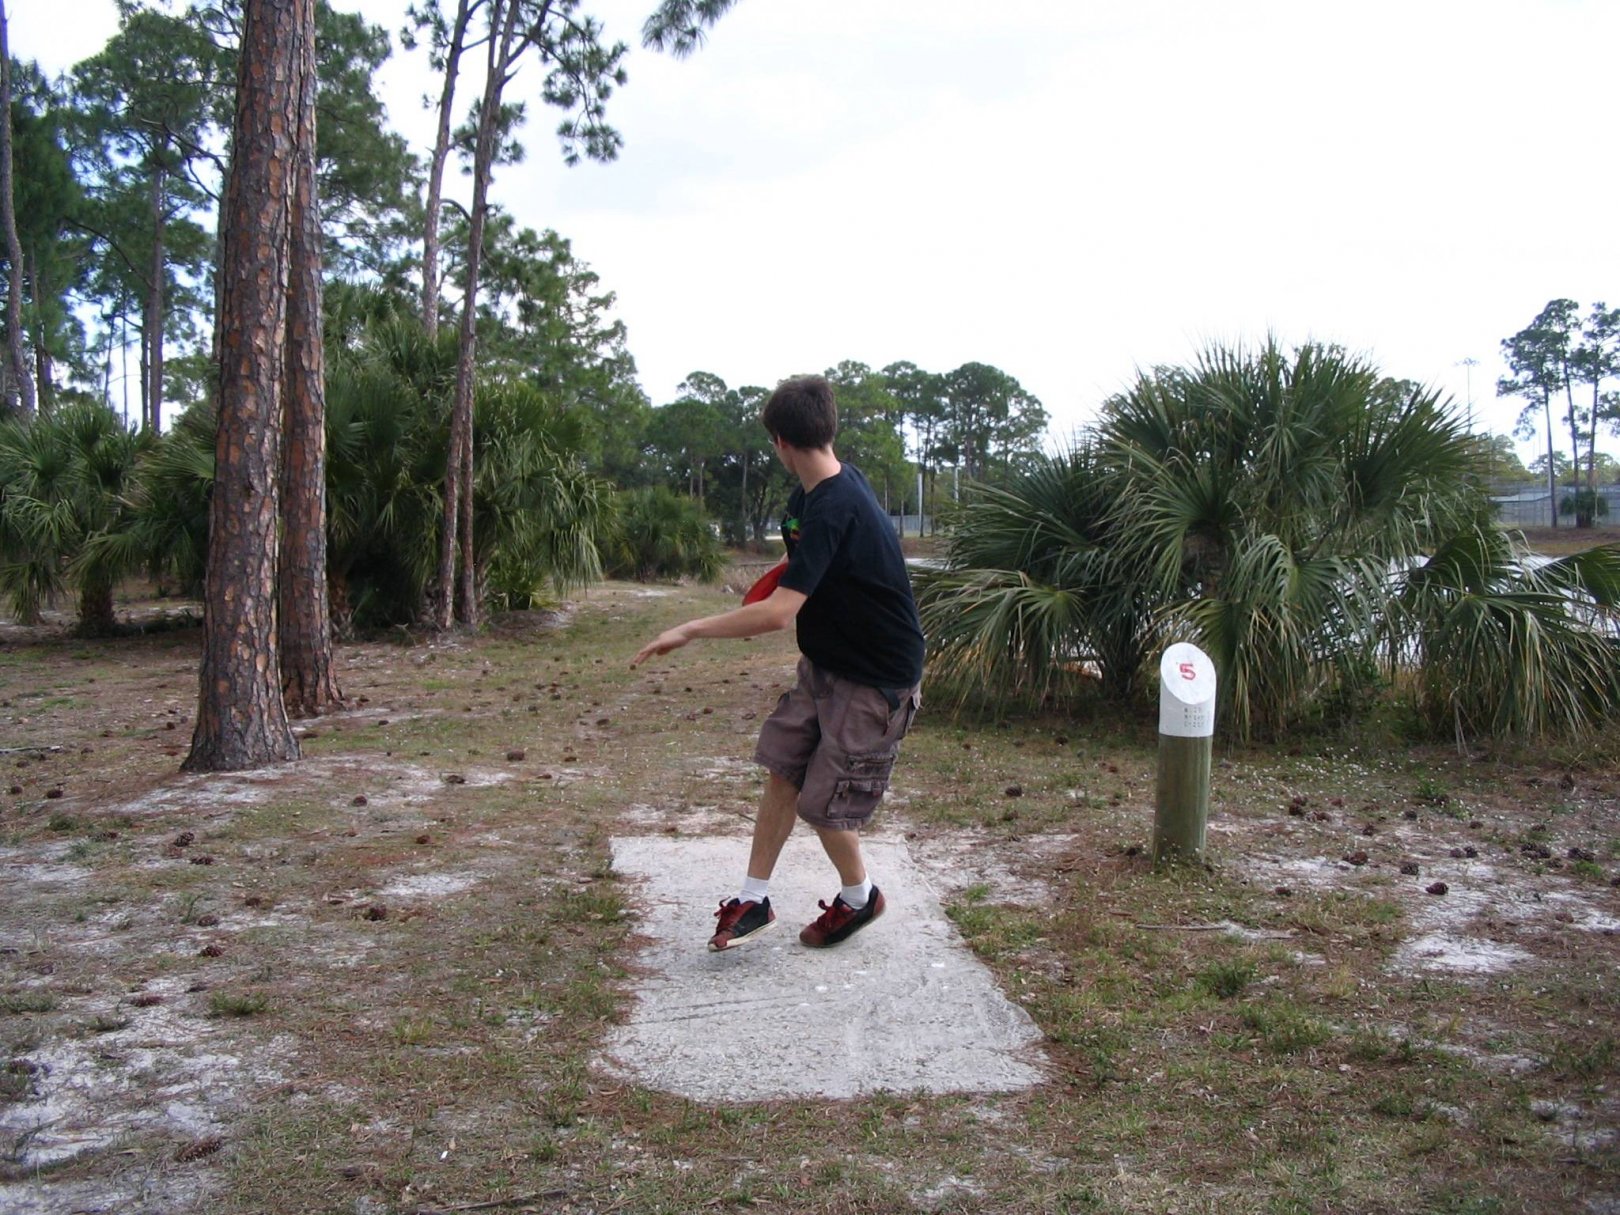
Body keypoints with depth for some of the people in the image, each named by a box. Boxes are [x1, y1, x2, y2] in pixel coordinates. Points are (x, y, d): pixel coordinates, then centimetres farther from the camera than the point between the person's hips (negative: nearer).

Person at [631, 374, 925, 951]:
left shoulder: (834, 509, -30)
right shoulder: (825, 488, 0)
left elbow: (778, 612, -38)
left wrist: (689, 630, -32)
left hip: (876, 681, -9)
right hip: (825, 662, 9)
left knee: (823, 805, 1)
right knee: (782, 773, 9)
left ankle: (859, 898, 29)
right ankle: (754, 901, 21)